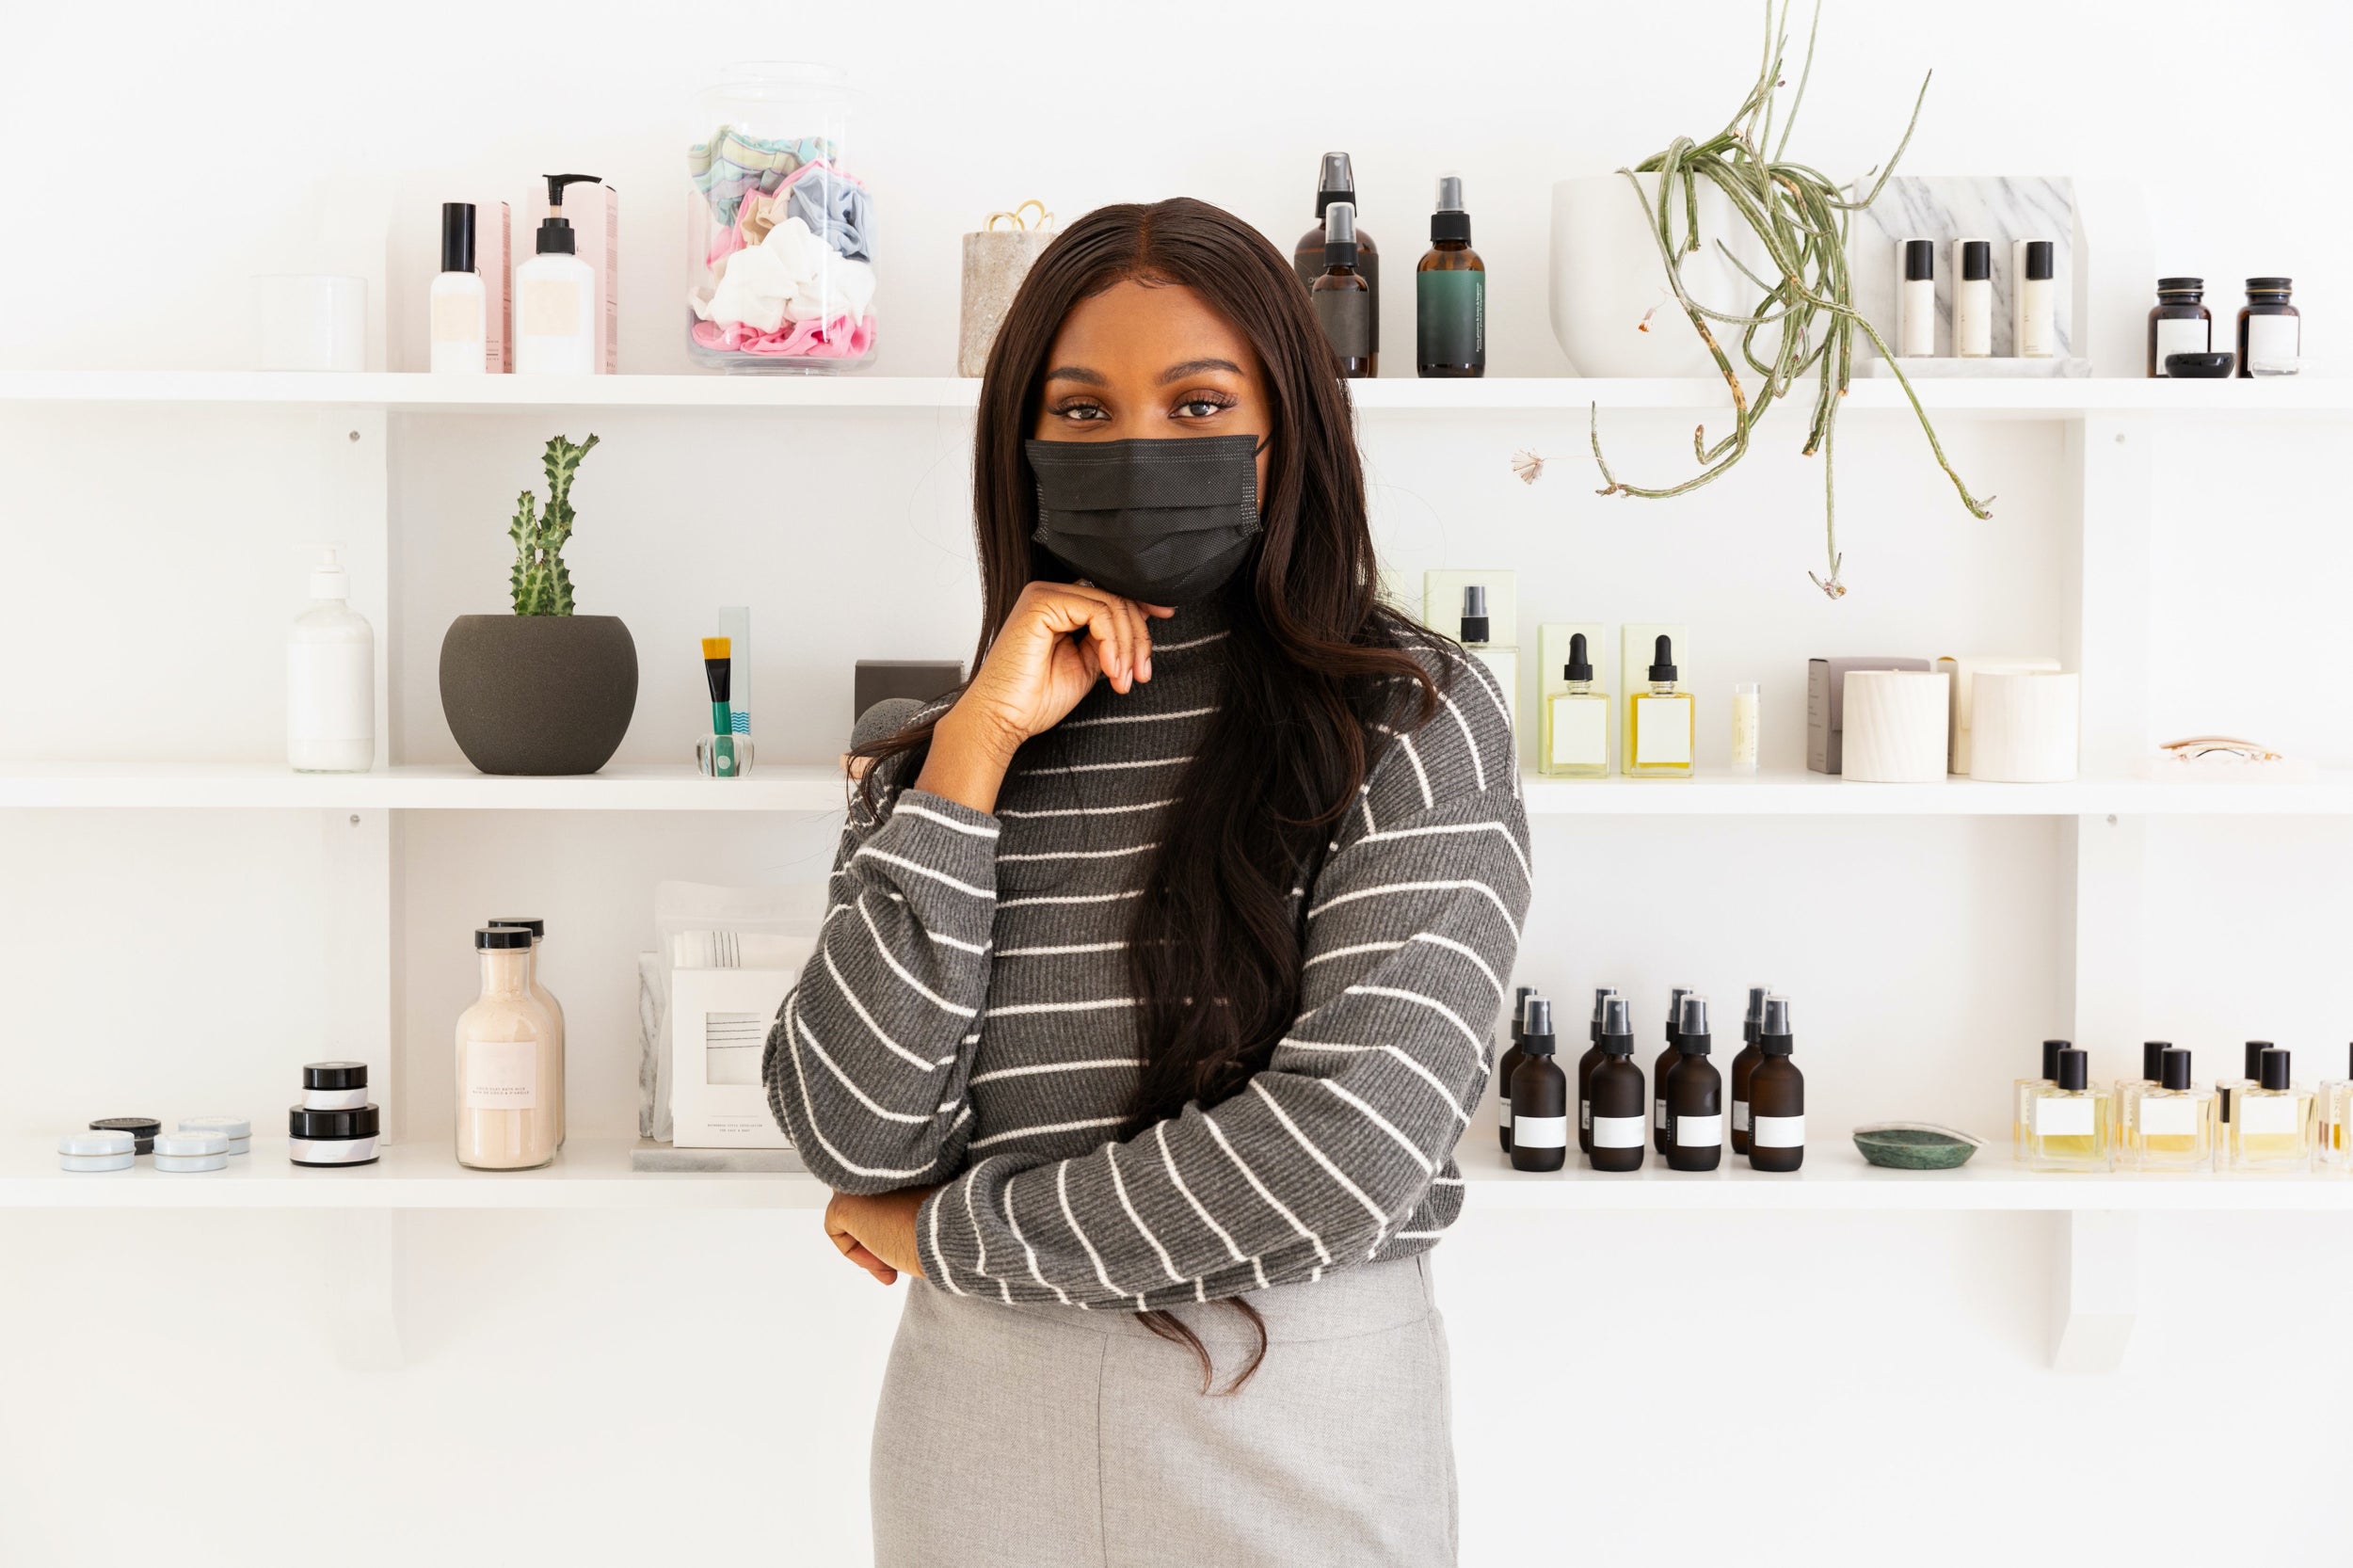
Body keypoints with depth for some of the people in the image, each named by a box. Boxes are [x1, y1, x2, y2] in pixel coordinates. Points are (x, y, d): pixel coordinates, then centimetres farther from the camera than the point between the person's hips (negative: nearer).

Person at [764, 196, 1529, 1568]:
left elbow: (1347, 1142, -17)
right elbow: (853, 1136, -8)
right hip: (985, 1424, 3)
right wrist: (979, 747, -11)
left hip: (1304, 1420, -3)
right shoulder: (931, 753, 5)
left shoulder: (1415, 721, -6)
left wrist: (950, 1233, -8)